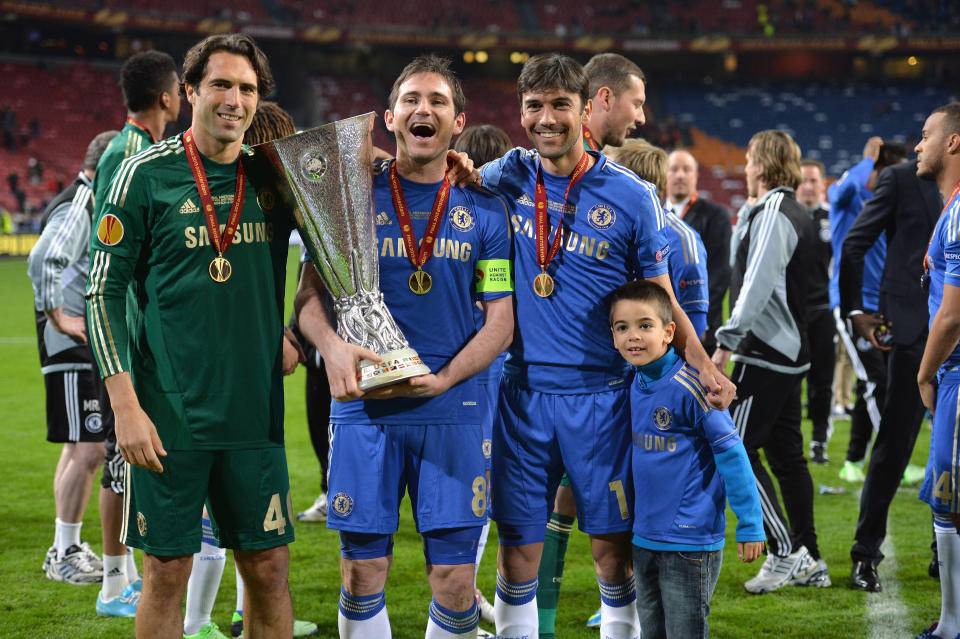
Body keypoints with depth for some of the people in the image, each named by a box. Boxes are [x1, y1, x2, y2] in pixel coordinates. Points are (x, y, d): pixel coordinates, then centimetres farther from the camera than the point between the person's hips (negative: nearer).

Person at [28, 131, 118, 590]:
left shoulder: (96, 207, 16)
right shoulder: (75, 209, -16)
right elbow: (41, 262, -32)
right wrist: (59, 318, -25)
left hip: (95, 349, 10)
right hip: (72, 348, -10)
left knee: (81, 449, 15)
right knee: (88, 450, -10)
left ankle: (68, 548, 23)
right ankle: (63, 555, -2)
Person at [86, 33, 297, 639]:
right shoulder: (147, 173, -4)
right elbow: (104, 290, -4)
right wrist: (126, 405, -11)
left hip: (255, 408, 3)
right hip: (169, 412, -3)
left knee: (269, 568, 6)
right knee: (168, 570, 2)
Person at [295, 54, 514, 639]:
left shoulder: (484, 208, 7)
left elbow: (500, 321, 6)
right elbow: (310, 295, 4)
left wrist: (444, 378, -11)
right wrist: (332, 347, -17)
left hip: (452, 410, 1)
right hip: (365, 407, 0)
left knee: (456, 580, -1)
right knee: (363, 573, 1)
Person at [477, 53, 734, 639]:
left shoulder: (631, 196, -2)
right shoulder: (510, 176, 4)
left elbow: (659, 299, 4)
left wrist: (703, 365, -8)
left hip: (601, 394, -2)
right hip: (524, 390, 2)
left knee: (613, 547, 2)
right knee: (517, 547, 5)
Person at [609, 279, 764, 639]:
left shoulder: (689, 386, -17)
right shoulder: (635, 386, 5)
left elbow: (730, 452, -15)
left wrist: (750, 524, -13)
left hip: (689, 542, -7)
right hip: (644, 538, 7)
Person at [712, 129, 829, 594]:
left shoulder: (773, 215, -14)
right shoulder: (798, 216, 17)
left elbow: (758, 285, -23)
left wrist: (727, 342, -25)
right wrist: (745, 222, 20)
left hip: (765, 354, -10)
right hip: (790, 351, 10)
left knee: (737, 451, -8)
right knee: (786, 454, 11)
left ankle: (785, 553, -10)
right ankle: (809, 560, 13)